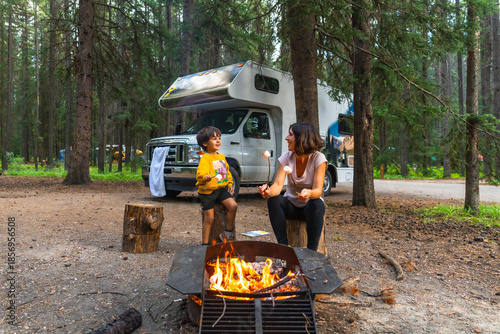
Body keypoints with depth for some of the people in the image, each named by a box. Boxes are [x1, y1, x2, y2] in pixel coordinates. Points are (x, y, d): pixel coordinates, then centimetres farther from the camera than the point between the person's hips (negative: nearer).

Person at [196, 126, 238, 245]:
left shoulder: (222, 156, 13)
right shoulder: (205, 158, -12)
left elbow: (227, 171, 24)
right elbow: (200, 172, -28)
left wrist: (230, 184, 12)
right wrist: (205, 177, -49)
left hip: (222, 189, 6)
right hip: (207, 191, -6)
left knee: (233, 206, -13)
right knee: (209, 218, -2)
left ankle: (228, 233, 6)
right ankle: (205, 243, 13)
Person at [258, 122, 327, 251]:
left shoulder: (318, 158, -16)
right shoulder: (286, 157, -6)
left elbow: (318, 190, -25)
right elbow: (278, 185, -17)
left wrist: (309, 193, -49)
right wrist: (269, 191, -41)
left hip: (310, 207, -3)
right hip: (291, 206, 3)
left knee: (316, 203, -36)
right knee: (273, 200, -27)